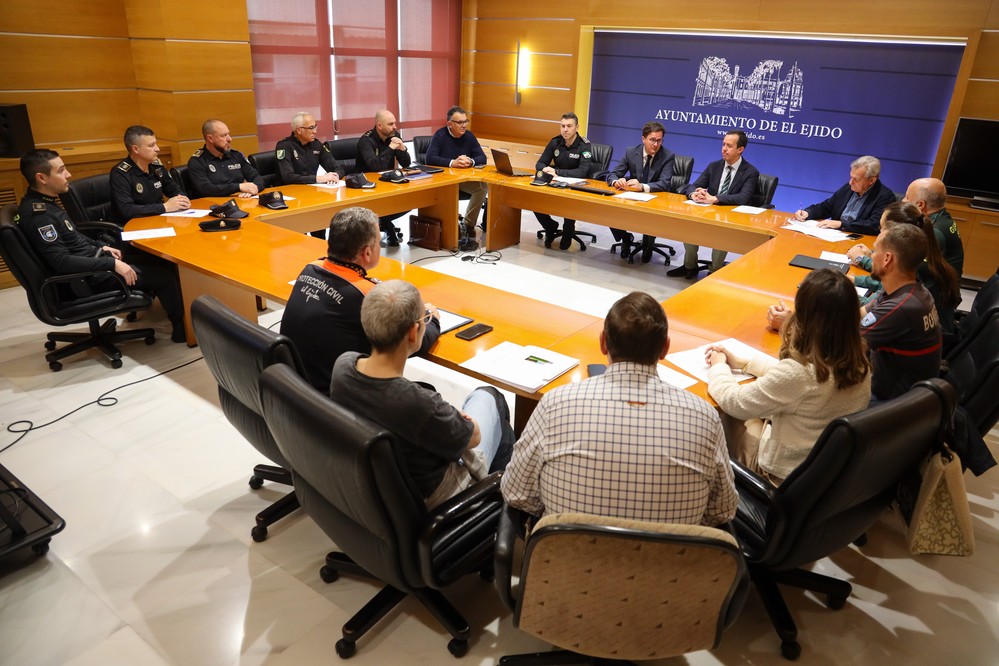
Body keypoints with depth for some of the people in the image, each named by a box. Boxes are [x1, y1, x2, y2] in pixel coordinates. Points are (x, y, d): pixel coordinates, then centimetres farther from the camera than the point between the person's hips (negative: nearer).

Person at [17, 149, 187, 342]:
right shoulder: (37, 214, -24)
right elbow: (61, 262, -29)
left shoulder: (44, 203, 6)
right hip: (87, 278, -10)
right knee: (166, 273, -8)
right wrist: (112, 264, -28)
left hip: (91, 259, 10)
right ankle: (183, 328, 9)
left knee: (159, 260, 11)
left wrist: (101, 247, 11)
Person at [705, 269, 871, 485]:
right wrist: (743, 363, 10)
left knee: (725, 418, 16)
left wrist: (719, 368, -1)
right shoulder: (859, 363, -12)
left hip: (787, 477, -6)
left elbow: (736, 404, -20)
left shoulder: (799, 373, -35)